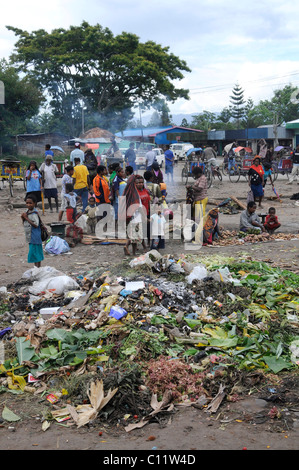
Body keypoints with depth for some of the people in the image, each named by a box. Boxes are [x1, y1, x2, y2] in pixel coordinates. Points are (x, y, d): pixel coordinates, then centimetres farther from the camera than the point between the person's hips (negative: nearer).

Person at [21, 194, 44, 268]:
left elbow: (36, 224, -25)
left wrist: (26, 218, -21)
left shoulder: (34, 213, -15)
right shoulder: (27, 212, 11)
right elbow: (25, 224, 18)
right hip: (30, 237, 9)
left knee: (35, 253, -8)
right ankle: (37, 268, 22)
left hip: (34, 237, -9)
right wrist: (23, 218, -2)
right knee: (36, 254, 14)